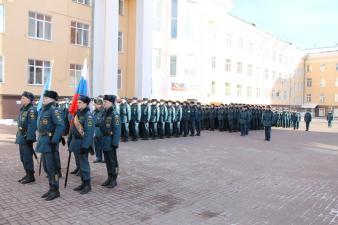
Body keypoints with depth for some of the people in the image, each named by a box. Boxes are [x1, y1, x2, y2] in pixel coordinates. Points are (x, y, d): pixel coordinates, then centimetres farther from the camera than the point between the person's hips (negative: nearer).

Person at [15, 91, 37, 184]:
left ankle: (31, 176, 5)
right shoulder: (23, 109, 15)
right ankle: (28, 174, 25)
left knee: (27, 157, -4)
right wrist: (19, 135, 21)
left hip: (27, 137, -10)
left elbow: (32, 125, -21)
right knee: (23, 158, 15)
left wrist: (29, 137, -24)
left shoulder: (31, 110, -15)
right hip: (21, 137, 10)